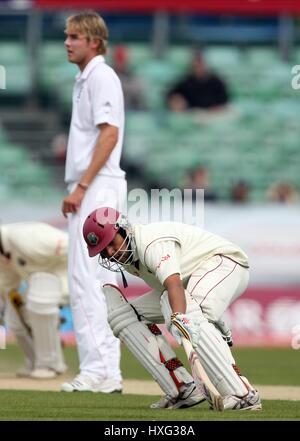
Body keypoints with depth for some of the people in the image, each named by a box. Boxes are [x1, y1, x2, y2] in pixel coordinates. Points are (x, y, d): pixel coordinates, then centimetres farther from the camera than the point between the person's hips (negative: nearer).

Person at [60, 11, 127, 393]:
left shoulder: (101, 76, -10)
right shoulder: (85, 79, 21)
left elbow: (109, 134, -19)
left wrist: (81, 186, -22)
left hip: (96, 189, -11)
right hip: (90, 192, 11)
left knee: (87, 279, -14)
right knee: (97, 281, 9)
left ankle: (98, 370, -16)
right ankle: (106, 372, 10)